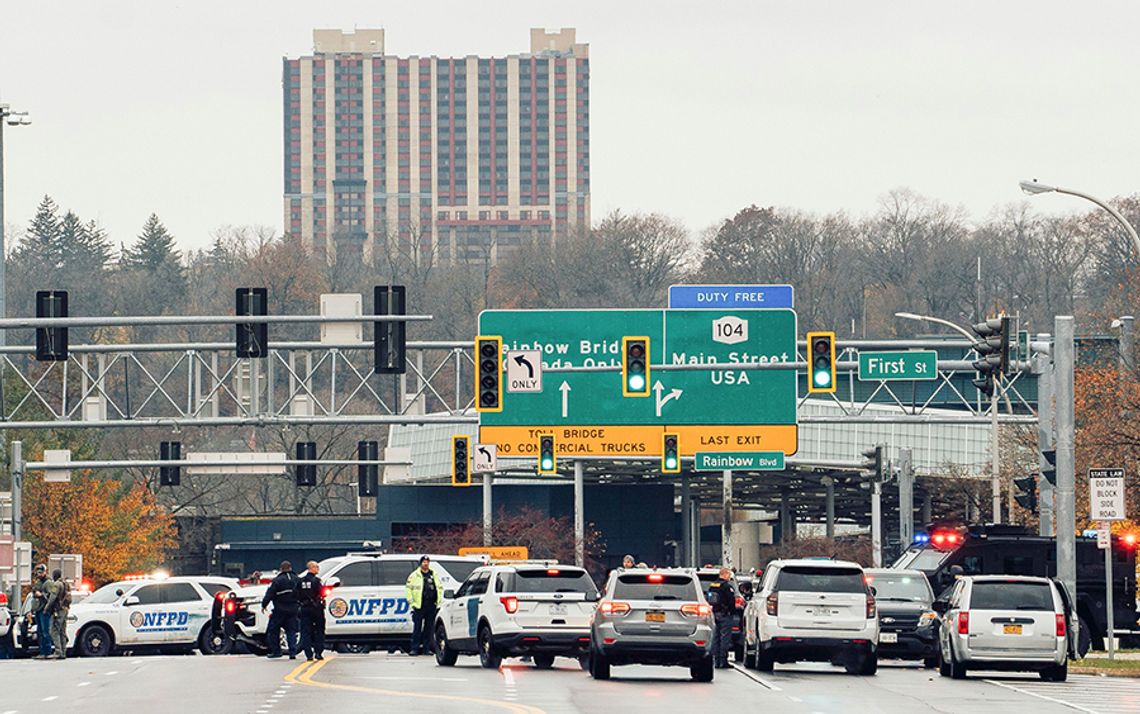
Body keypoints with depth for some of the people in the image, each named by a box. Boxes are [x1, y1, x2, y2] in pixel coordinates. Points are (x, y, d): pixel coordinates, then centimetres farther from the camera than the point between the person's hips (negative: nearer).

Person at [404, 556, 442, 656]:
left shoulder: (434, 575, 15)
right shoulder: (414, 575, 3)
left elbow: (440, 588, 22)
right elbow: (408, 588, 2)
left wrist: (438, 601, 11)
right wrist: (411, 601, -5)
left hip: (431, 606, 4)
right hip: (419, 606, -4)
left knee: (428, 628, 6)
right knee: (417, 628, -6)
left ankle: (426, 648, 11)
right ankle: (414, 648, -4)